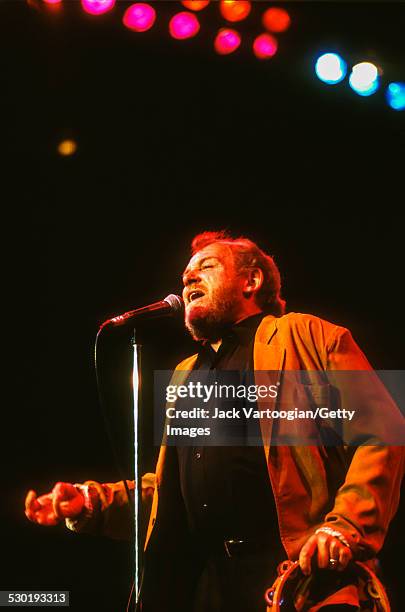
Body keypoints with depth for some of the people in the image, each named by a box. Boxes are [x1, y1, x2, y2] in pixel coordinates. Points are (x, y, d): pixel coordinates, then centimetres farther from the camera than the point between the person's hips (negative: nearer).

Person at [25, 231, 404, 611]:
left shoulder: (303, 335, 3)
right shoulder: (185, 374, 23)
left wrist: (345, 527, -18)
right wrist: (91, 502, 11)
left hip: (300, 569, -5)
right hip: (206, 578, 6)